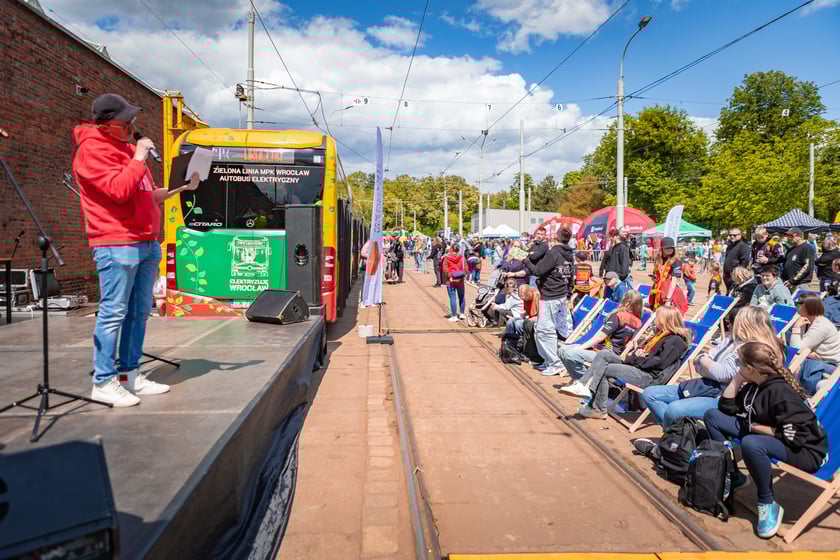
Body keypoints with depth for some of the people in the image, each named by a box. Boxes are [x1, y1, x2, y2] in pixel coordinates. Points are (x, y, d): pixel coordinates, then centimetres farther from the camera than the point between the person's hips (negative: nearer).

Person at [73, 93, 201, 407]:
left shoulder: (127, 147, 22)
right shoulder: (93, 150, -7)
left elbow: (148, 195, 26)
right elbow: (119, 190, -20)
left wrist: (181, 187, 15)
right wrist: (139, 157, -13)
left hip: (147, 243, 9)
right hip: (117, 244, -9)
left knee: (139, 312, 9)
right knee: (114, 313, -6)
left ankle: (130, 375, 17)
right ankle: (103, 383, 1)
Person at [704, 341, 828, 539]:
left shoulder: (779, 391, -27)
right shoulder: (754, 384, -1)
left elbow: (796, 436, -30)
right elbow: (726, 407, 6)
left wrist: (759, 428, -18)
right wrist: (737, 379, -4)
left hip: (804, 450, -9)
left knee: (751, 443, -42)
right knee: (712, 416, 2)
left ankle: (768, 504, -17)